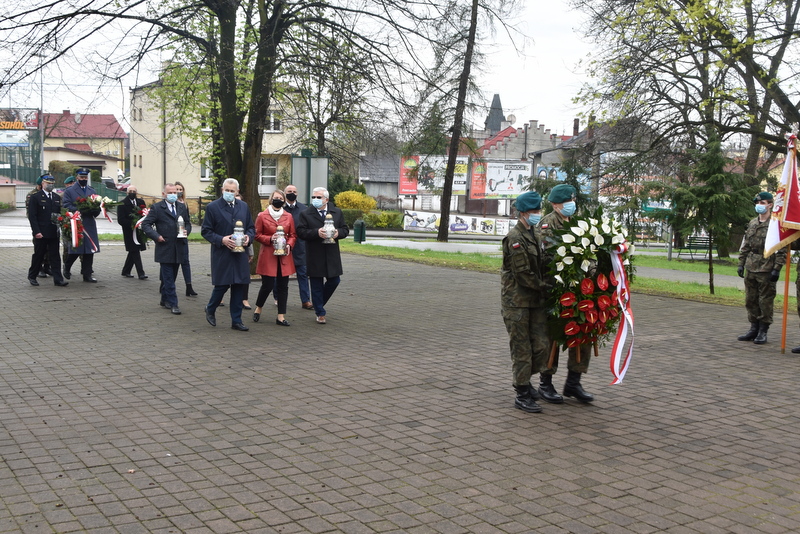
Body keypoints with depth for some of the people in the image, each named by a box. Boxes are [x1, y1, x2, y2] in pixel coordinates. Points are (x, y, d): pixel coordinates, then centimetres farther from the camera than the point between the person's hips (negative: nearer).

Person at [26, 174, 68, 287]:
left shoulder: (57, 197, 13)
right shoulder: (35, 197, -4)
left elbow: (60, 213, 17)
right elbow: (32, 216, -8)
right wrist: (36, 231, -15)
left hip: (54, 233, 4)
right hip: (41, 233, -4)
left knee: (55, 256, 2)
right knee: (38, 255, 6)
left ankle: (58, 279, 0)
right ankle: (32, 276, 24)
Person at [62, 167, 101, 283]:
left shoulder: (92, 191, 17)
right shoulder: (69, 191, 2)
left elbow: (97, 207, 16)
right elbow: (67, 207, -8)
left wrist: (96, 210, -8)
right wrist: (80, 210, -21)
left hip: (90, 225, 4)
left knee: (90, 250, 2)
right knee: (75, 250, -2)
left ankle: (87, 274, 8)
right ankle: (67, 266, 25)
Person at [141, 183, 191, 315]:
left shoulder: (182, 207, 12)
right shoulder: (156, 208, -3)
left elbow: (188, 223, 20)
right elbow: (146, 224, -3)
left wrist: (186, 231, -1)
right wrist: (156, 236, -14)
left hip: (178, 249, 5)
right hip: (164, 248, -5)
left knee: (170, 277, 14)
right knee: (168, 278, -4)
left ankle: (165, 299, 29)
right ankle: (173, 304, -1)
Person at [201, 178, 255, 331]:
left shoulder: (244, 207, 11)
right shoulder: (212, 207, -3)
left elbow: (251, 227, 16)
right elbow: (206, 231, -3)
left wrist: (248, 237, -6)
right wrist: (221, 240, -17)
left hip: (240, 255, 4)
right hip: (221, 254, -4)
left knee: (239, 286, 5)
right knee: (222, 285, -2)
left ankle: (236, 321, 14)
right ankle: (210, 310, 27)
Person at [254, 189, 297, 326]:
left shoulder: (288, 216, 9)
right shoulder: (262, 216, 0)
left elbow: (293, 235, 13)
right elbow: (257, 235, 2)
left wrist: (289, 245, -6)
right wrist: (270, 239, -14)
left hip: (284, 256, 3)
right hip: (268, 256, -3)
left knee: (283, 286, 3)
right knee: (267, 285, -5)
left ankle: (281, 317, 8)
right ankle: (258, 308, 22)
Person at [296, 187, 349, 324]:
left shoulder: (337, 212, 7)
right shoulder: (306, 214, -2)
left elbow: (345, 229, 9)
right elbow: (301, 232, -11)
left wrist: (338, 233, -14)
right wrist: (317, 232, -24)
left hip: (332, 255, 3)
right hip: (315, 256, -3)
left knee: (334, 281, 6)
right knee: (317, 285, 4)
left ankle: (319, 302, 32)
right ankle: (320, 314, 15)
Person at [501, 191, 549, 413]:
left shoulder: (536, 234, 13)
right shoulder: (514, 238, -13)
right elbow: (522, 273, -16)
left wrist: (545, 288, 4)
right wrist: (545, 286, -8)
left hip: (536, 300, 7)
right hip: (517, 301, -7)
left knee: (541, 346, 5)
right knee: (521, 349, -1)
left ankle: (524, 380, 27)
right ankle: (522, 395, 7)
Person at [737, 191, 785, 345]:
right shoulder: (752, 224, 13)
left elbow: (781, 250, -10)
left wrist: (777, 269, -14)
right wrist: (741, 263, 13)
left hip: (766, 269, -7)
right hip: (751, 269, 7)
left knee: (765, 302, 0)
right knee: (750, 300, 11)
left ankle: (763, 332, 8)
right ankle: (754, 329, 21)